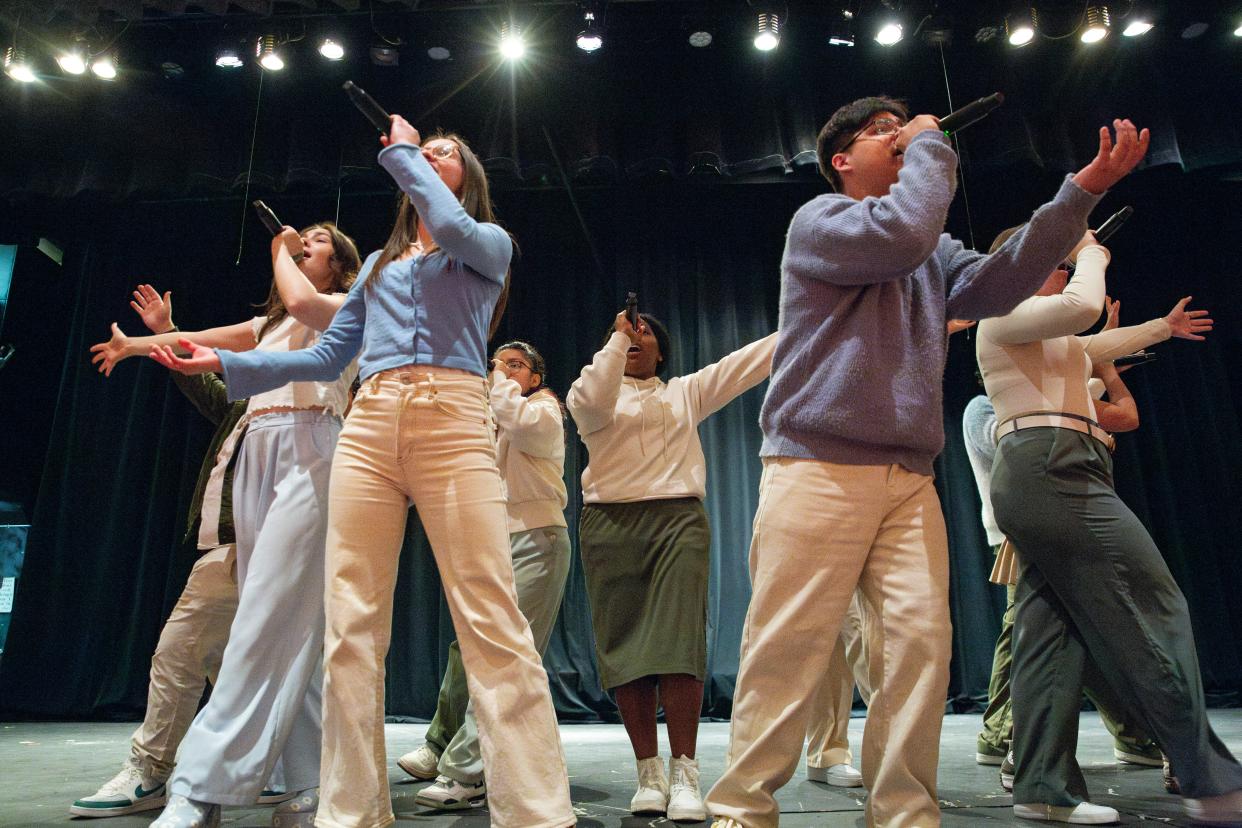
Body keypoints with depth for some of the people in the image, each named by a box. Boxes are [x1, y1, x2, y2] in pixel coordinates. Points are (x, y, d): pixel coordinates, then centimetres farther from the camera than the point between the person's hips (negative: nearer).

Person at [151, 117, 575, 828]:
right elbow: (328, 356, 28)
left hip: (451, 421, -5)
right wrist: (227, 363, 25)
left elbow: (451, 226, -8)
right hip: (369, 425, 5)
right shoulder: (379, 263, 30)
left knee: (492, 622, -14)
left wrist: (403, 150, 8)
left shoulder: (489, 243, 18)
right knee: (352, 626, -2)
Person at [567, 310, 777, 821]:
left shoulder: (688, 391, 21)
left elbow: (752, 359, 16)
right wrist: (616, 336, -1)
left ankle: (683, 772, -6)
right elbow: (592, 400, -10)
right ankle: (648, 771, 8)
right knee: (624, 648, -2)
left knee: (678, 643, -12)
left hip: (679, 521, 1)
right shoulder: (592, 390, 15)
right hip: (611, 525, 0)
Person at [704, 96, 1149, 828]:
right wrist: (931, 145, 3)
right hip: (818, 468, -6)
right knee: (788, 646, -8)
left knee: (919, 642, -2)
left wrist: (1082, 192, 3)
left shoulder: (936, 253, 25)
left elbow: (996, 285, 7)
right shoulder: (819, 219, 5)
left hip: (909, 480, 6)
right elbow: (900, 234, -14)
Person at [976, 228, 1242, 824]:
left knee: (1052, 628, 3)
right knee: (1153, 608, -11)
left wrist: (1162, 328, 57)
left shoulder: (1040, 336, 30)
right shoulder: (1004, 315, 0)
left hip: (1035, 480, 10)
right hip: (1052, 468, -10)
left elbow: (1093, 345, 47)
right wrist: (1092, 256, 3)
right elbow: (1083, 307, -17)